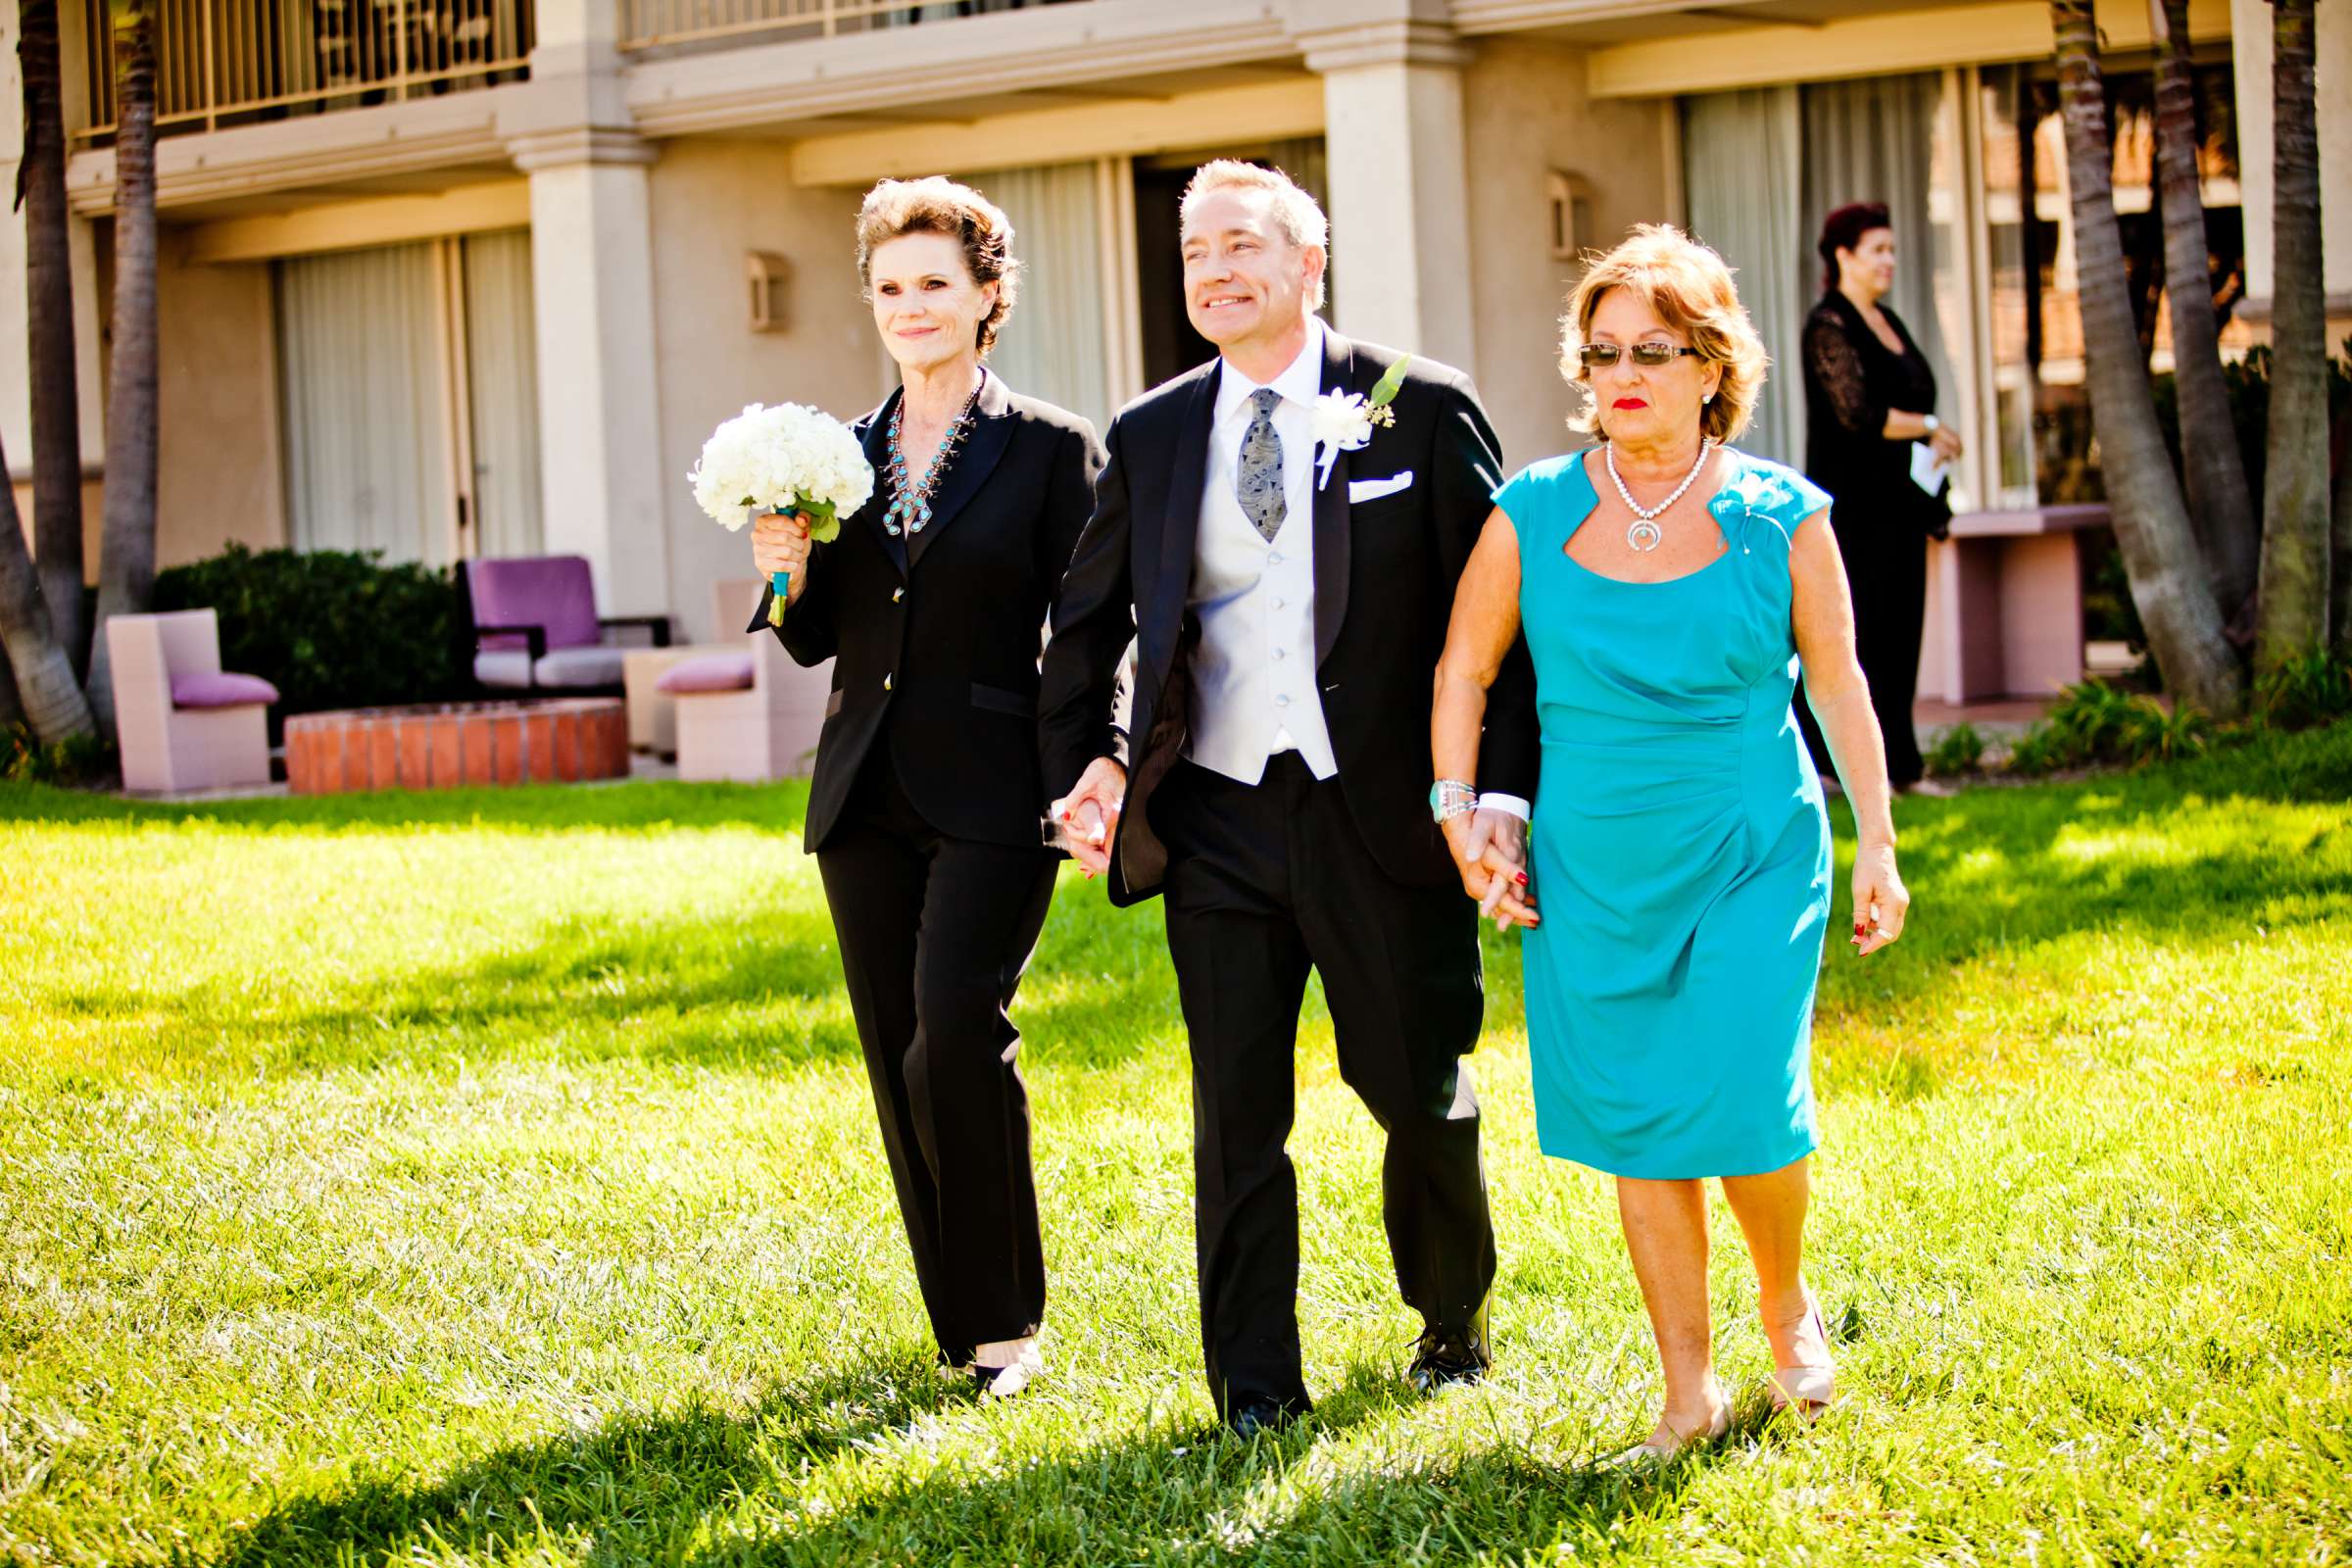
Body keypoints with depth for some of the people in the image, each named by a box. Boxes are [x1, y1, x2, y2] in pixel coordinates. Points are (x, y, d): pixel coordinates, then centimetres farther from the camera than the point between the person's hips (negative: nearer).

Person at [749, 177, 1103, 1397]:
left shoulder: (1051, 449, -1)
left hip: (992, 799, -5)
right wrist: (787, 576, -4)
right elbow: (819, 641, 16)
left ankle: (1003, 1321, -2)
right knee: (897, 1061, 6)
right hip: (866, 796, 5)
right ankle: (959, 1325, 17)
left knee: (955, 1039, -16)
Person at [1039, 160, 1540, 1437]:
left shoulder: (1423, 410, -1)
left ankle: (1451, 1319, 35)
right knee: (1237, 1116, 3)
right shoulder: (1150, 438, 8)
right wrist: (1079, 767, 7)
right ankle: (1254, 1386, 14)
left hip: (1381, 814, -2)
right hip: (1217, 819, 2)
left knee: (1418, 1091, 9)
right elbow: (1086, 625, 17)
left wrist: (1498, 788, -8)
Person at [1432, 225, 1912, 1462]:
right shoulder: (1534, 514, -1)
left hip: (1750, 851, -2)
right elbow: (1464, 671, 9)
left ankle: (1786, 1299, 21)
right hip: (1594, 868, 2)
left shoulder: (1780, 516, -3)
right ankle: (1689, 1392, 17)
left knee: (1742, 1103, -11)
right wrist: (1460, 822, 1)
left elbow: (1838, 684, 4)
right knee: (1638, 1126, 5)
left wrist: (1877, 844, 2)